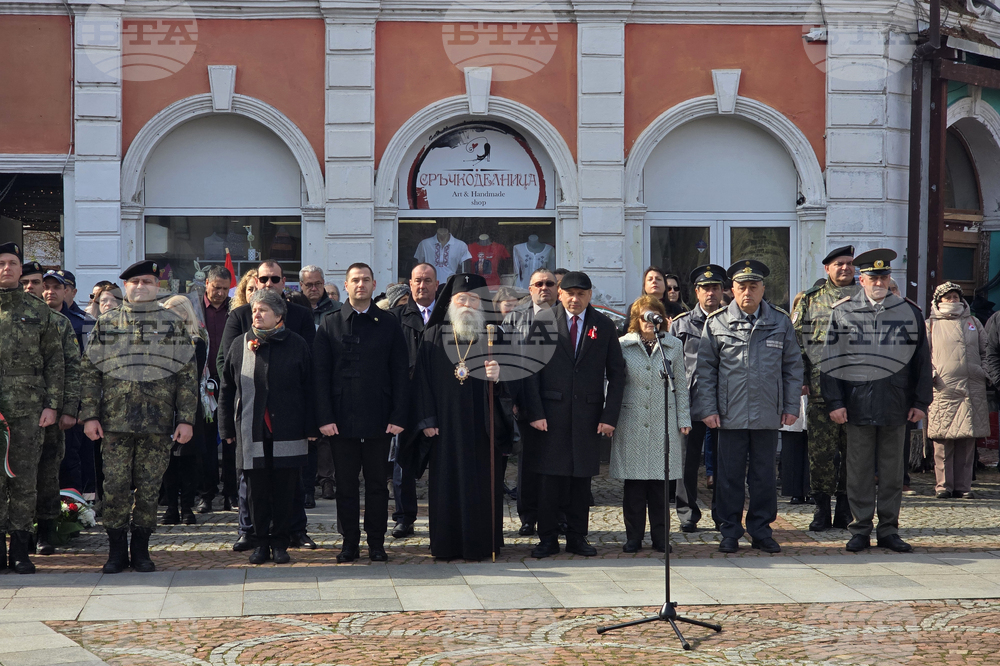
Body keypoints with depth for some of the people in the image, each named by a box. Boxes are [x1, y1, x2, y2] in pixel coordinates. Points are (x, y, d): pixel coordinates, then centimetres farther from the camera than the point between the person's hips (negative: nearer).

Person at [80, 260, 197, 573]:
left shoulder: (174, 325, 7)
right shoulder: (105, 325, 8)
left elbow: (187, 376, 6)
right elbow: (90, 373, 8)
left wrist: (186, 419, -2)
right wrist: (89, 415, -1)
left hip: (158, 423, 0)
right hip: (116, 421, 0)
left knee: (149, 489, 3)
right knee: (115, 488, -2)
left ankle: (141, 550, 14)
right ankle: (117, 550, 10)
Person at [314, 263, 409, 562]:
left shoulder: (388, 325, 7)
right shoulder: (330, 325, 6)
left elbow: (400, 374, 5)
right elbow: (320, 375, 2)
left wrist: (398, 416, -4)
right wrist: (324, 417, -6)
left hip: (379, 420, 0)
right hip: (342, 420, 0)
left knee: (377, 483, 5)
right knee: (346, 484, 4)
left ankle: (376, 543, 13)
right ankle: (349, 541, 13)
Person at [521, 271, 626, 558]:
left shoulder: (604, 326, 6)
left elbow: (617, 374, 7)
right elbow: (531, 369, 0)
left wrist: (610, 416, -2)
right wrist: (535, 413, -9)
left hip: (587, 415, 1)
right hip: (550, 414, -1)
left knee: (582, 479, 6)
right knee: (549, 478, -1)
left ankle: (577, 537, 16)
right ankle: (547, 539, 8)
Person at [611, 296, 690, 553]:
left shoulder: (674, 346, 8)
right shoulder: (623, 345, 5)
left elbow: (681, 385, 10)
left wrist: (683, 419, 4)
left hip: (663, 423, 1)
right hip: (632, 422, -1)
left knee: (660, 484, 2)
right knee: (634, 485, 0)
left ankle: (660, 537, 10)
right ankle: (634, 537, 8)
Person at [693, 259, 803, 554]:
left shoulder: (780, 322, 7)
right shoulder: (716, 323, 3)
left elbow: (793, 366, 11)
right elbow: (705, 369, 4)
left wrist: (791, 407, 5)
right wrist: (708, 408, -3)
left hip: (768, 415, 1)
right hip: (730, 415, -1)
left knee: (764, 475, 6)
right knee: (730, 474, 2)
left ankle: (761, 530, 16)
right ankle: (730, 532, 12)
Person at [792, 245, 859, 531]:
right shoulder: (810, 299, 10)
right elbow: (795, 342, 10)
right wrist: (800, 378, 1)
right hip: (821, 387, 0)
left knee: (854, 450, 3)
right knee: (821, 450, -2)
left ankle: (845, 508, 13)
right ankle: (822, 508, 7)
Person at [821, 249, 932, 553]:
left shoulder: (910, 314, 8)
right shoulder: (843, 312, 4)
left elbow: (922, 361, 12)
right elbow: (830, 360, 3)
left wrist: (920, 403, 7)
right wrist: (834, 402, -3)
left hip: (895, 403, 1)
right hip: (857, 402, -1)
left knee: (892, 470, 6)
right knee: (859, 470, 2)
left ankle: (889, 530, 14)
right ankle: (860, 530, 9)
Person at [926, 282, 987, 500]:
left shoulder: (973, 323, 19)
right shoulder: (931, 324, 11)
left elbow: (985, 351, 24)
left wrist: (985, 373, 11)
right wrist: (930, 372, -8)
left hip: (972, 389, 3)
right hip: (943, 388, -3)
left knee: (968, 441, 2)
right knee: (943, 441, -5)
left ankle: (963, 485, 6)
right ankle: (944, 485, 1)